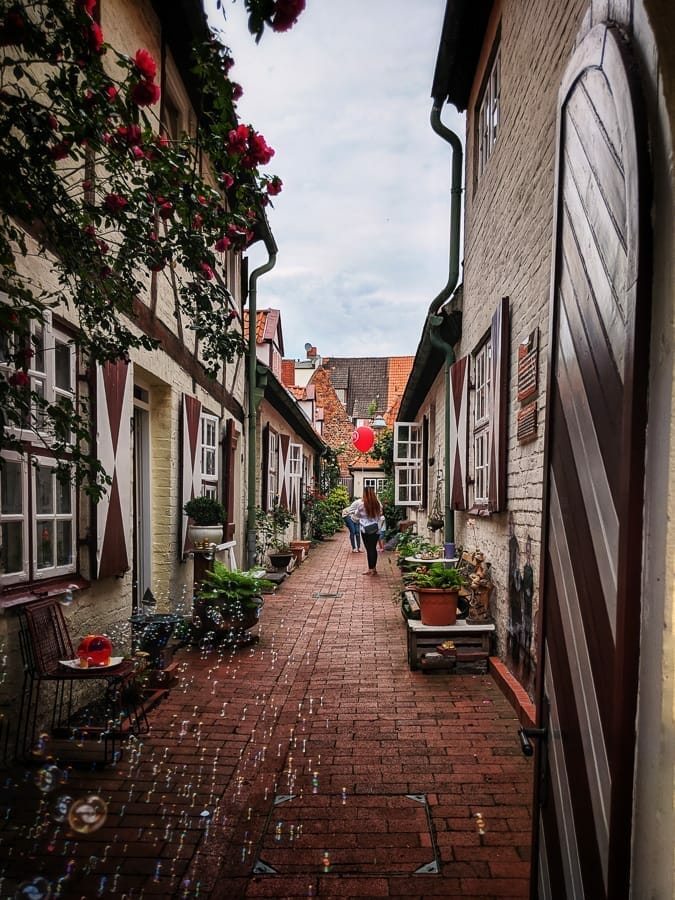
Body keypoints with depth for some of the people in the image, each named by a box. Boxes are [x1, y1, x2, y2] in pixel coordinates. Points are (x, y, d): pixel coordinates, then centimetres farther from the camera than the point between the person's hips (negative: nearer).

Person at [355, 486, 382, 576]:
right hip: (376, 529, 4)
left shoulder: (361, 504, -13)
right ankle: (374, 568, 21)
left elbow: (357, 515, 4)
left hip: (366, 530, -4)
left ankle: (370, 569, 6)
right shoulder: (377, 504, -3)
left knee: (369, 549, 3)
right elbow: (380, 514, 12)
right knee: (374, 548, 14)